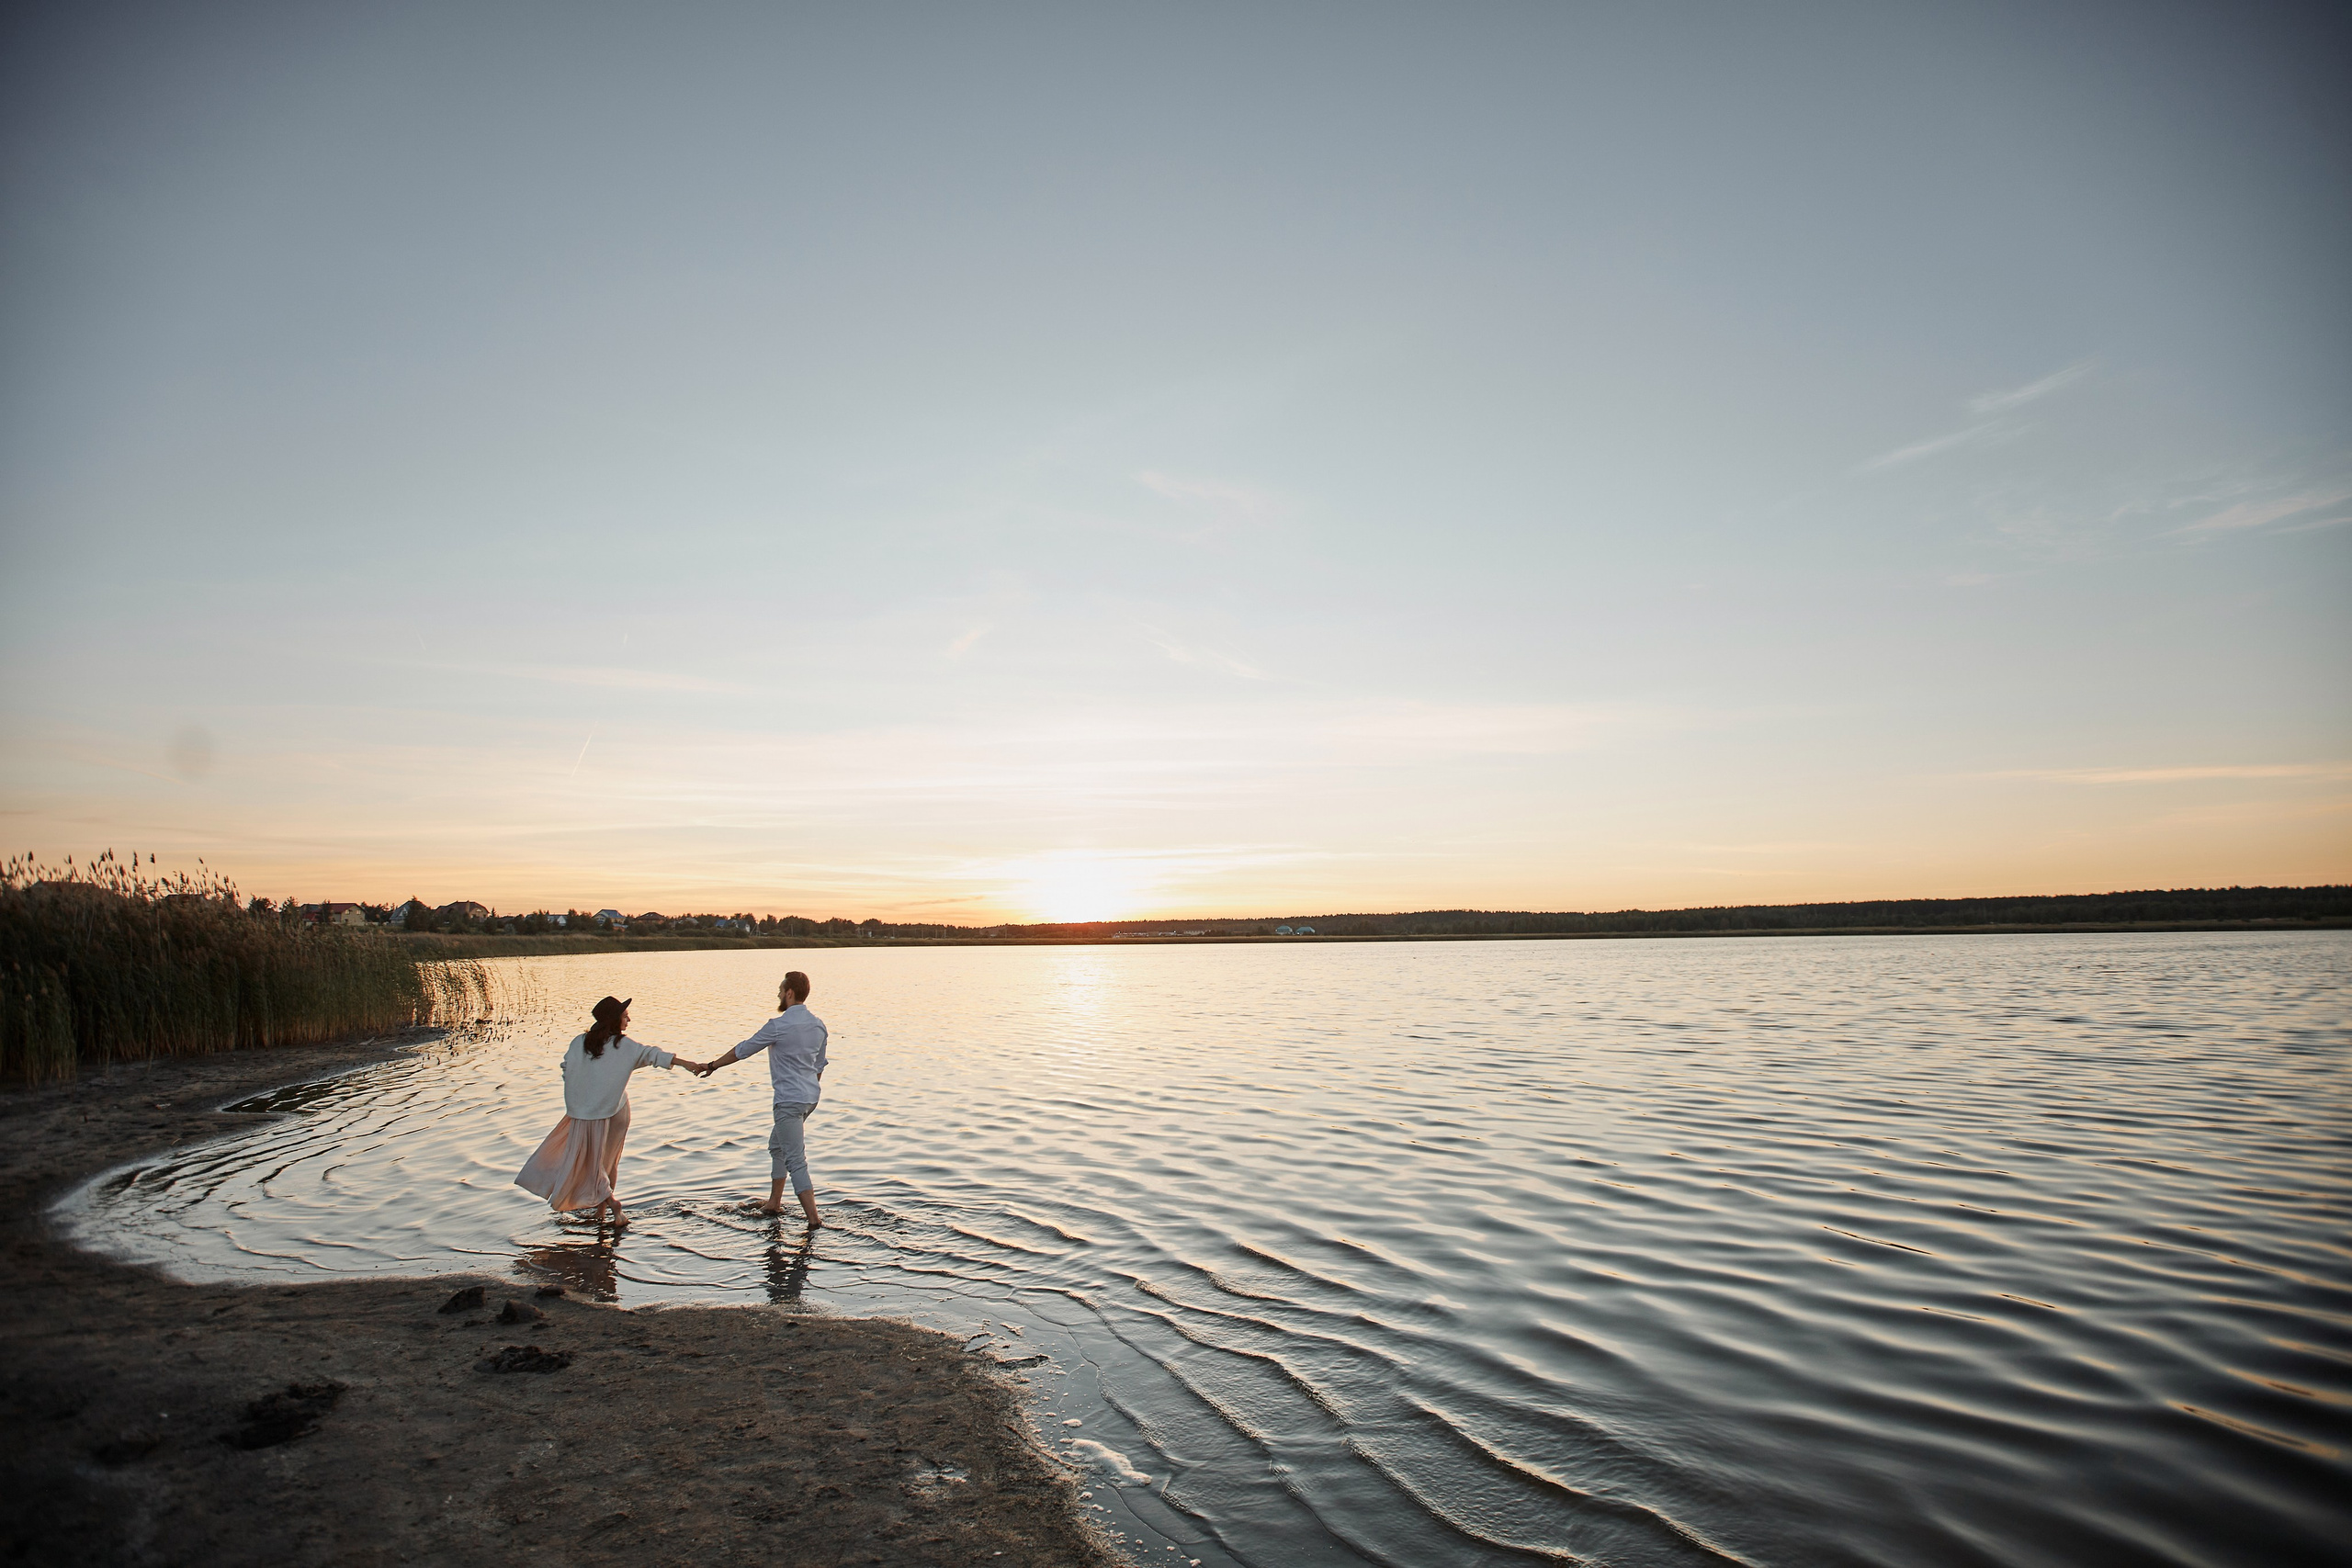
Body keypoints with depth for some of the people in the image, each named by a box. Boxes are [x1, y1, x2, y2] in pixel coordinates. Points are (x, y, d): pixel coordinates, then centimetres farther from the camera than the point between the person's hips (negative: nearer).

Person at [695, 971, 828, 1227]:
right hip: (810, 1097, 8)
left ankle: (814, 1220, -11)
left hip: (789, 1100, -8)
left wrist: (712, 1066, 10)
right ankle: (774, 1203, 35)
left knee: (796, 1160, -7)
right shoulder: (818, 1025, 6)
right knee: (777, 1146, 25)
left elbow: (743, 1050, -4)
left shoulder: (778, 1026, -15)